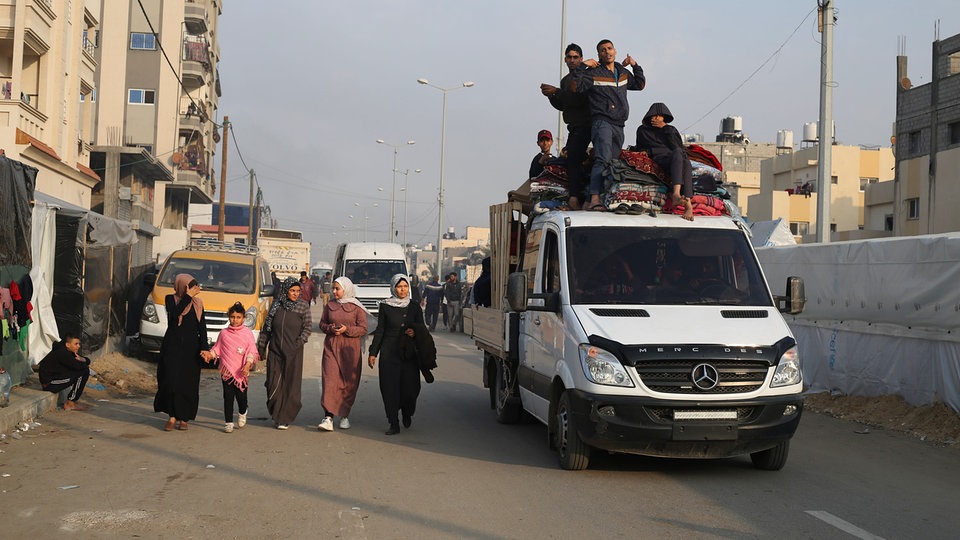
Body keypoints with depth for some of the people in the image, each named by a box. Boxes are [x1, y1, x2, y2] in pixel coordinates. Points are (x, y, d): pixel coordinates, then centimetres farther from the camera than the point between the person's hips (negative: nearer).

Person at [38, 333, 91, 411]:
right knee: (83, 371, -16)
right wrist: (85, 364, -5)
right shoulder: (62, 353, -21)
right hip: (49, 383, -10)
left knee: (84, 369, 6)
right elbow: (77, 366, -28)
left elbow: (88, 360, 13)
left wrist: (81, 359, -11)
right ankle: (70, 404, -8)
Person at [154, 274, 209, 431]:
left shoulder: (197, 303, 6)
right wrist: (187, 296, -17)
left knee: (188, 383, 1)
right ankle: (172, 416, 1)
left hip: (191, 348, 1)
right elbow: (175, 314, -19)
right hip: (172, 347, -1)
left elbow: (202, 327, 3)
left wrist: (204, 348, -7)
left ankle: (184, 418, 10)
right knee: (170, 381, -8)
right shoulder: (170, 299, 2)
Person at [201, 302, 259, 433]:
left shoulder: (248, 333, 0)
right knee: (228, 397, 0)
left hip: (241, 372, -1)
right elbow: (217, 348, 12)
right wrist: (209, 354, -7)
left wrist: (248, 365, -16)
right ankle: (228, 422, 8)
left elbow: (252, 352, -3)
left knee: (241, 396, 2)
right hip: (227, 370, 1)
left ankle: (242, 413, 34)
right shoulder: (224, 333, 7)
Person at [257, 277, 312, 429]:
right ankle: (276, 415, 19)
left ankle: (285, 419, 7)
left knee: (291, 385, -2)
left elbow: (307, 327, 1)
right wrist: (260, 347, 11)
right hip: (275, 351, 2)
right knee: (273, 384, -1)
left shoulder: (303, 306, 1)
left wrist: (300, 342, -13)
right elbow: (266, 328, 12)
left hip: (293, 353, -2)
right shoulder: (275, 306, 6)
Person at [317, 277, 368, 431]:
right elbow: (322, 324, 16)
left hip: (350, 348, -2)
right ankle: (328, 418, -14)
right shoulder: (329, 305, 9)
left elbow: (363, 329, -1)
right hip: (331, 347, 2)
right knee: (330, 380, -10)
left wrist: (347, 329, -17)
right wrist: (330, 328, -6)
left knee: (349, 383, 4)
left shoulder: (357, 307, -1)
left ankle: (345, 416, 19)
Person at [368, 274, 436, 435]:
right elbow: (379, 331, 6)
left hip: (409, 354, 1)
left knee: (410, 387, -2)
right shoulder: (385, 307, 4)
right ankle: (393, 424, 7)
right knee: (390, 387, -3)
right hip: (389, 353, -1)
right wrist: (373, 353, 3)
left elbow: (422, 330, 12)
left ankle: (407, 413, 29)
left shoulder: (414, 308, 8)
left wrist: (415, 333, -10)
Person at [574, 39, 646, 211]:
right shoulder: (593, 73, 0)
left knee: (614, 162, 5)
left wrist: (635, 66, 24)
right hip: (601, 122, -8)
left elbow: (639, 85, 35)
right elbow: (575, 86, -11)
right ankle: (594, 199, -36)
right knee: (603, 160, -25)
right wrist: (582, 66, -14)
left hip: (619, 125, 8)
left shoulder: (623, 72, 20)